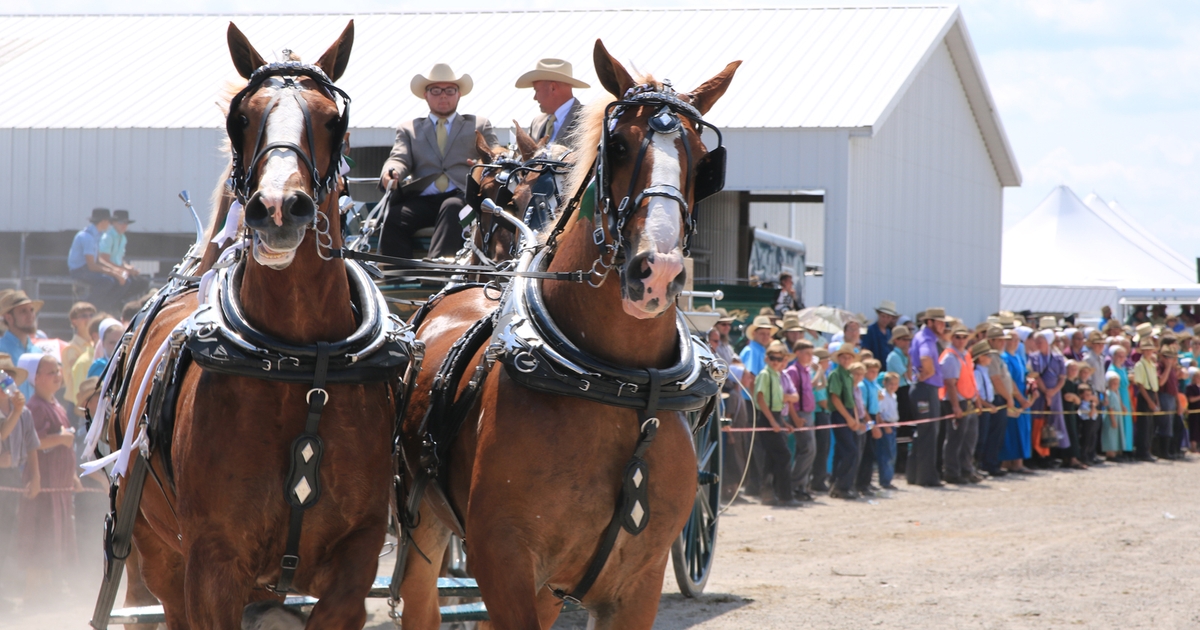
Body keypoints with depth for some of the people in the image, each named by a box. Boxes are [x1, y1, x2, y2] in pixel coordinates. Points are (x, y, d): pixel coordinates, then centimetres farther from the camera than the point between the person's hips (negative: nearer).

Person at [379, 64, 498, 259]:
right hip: (421, 200, 1)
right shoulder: (409, 129, 28)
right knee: (393, 219, -31)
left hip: (462, 197, -1)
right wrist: (391, 173, -15)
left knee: (452, 208, -39)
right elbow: (399, 159, 11)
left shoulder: (479, 125, 26)